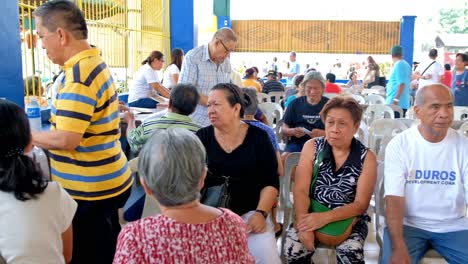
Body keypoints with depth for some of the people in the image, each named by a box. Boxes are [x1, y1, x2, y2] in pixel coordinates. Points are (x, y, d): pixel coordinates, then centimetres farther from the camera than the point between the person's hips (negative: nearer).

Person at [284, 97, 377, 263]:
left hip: (348, 219, 0)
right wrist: (303, 224, -26)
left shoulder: (367, 157, -5)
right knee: (294, 250, -25)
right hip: (312, 214, 1)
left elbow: (361, 204, -8)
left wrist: (325, 217, -24)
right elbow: (301, 190, -8)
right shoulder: (312, 147, -2)